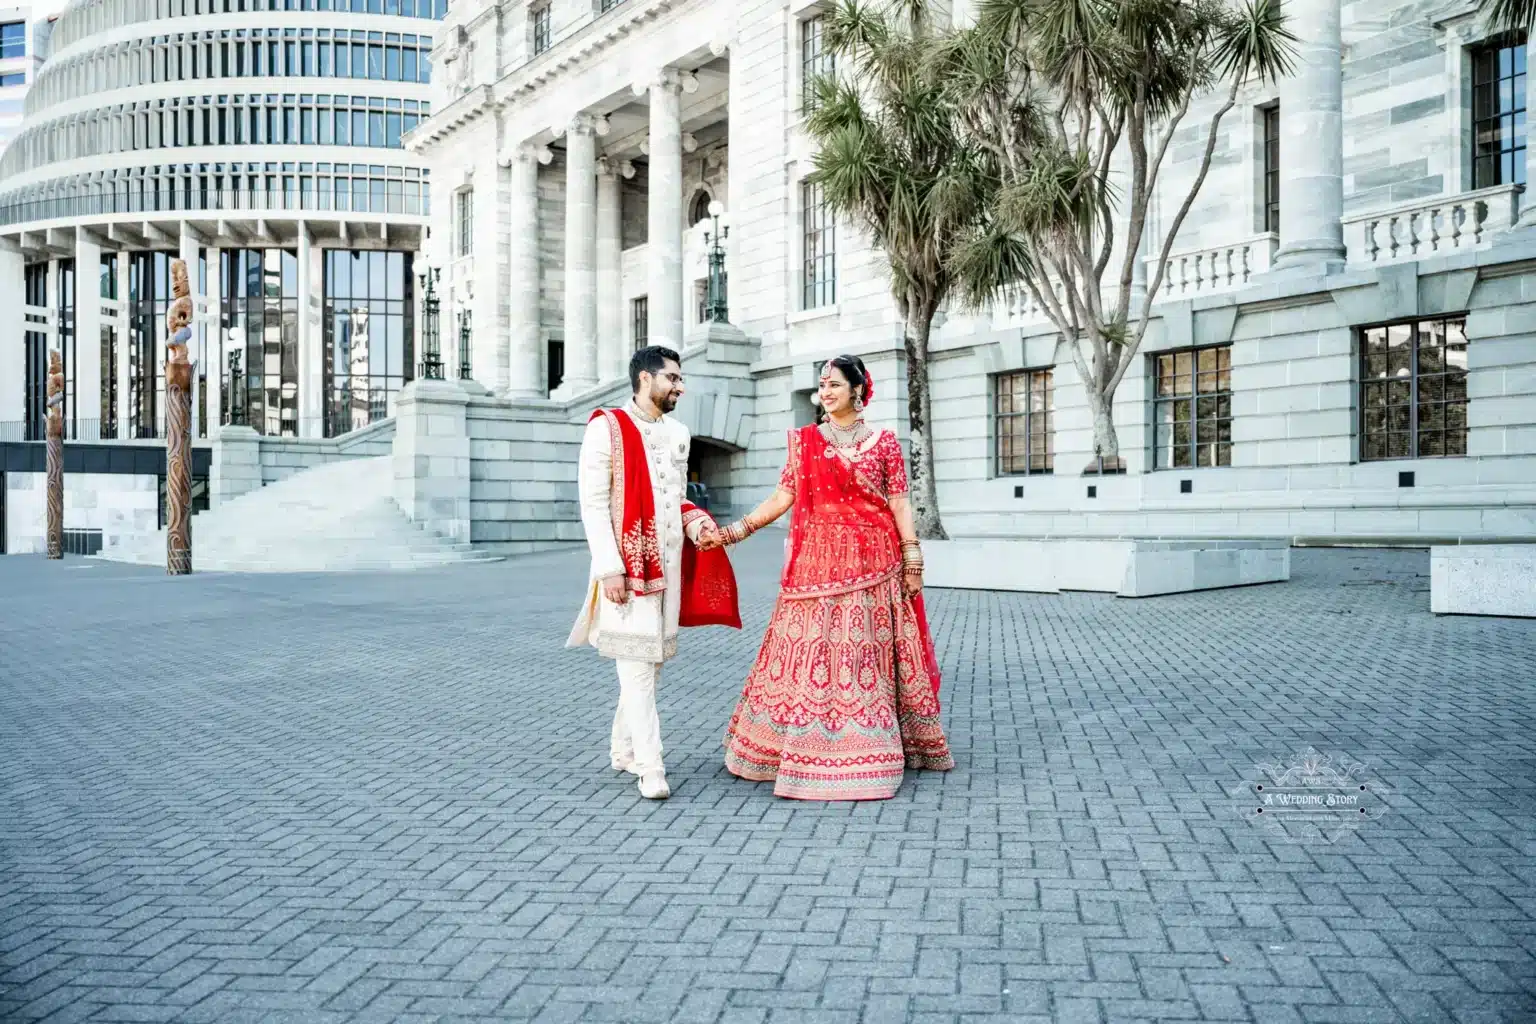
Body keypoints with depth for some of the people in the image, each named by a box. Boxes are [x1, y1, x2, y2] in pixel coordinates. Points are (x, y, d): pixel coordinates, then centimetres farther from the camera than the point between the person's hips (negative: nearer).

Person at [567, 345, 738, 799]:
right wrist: (610, 568, -16)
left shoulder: (677, 433, 14)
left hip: (669, 563, 7)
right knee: (637, 663, -7)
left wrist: (696, 524, 0)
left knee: (655, 658, 11)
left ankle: (623, 749, 26)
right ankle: (650, 768, -2)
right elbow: (593, 504, -10)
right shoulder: (607, 429, -6)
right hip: (627, 565, -7)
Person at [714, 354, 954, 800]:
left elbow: (899, 505, 3)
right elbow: (783, 497, 5)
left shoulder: (884, 442, 5)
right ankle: (804, 748, 12)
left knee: (865, 652, 1)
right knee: (809, 650, 0)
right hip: (817, 560, 1)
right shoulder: (804, 440, 9)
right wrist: (736, 530, -4)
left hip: (870, 561, -1)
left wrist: (912, 561, -3)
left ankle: (864, 750, 14)